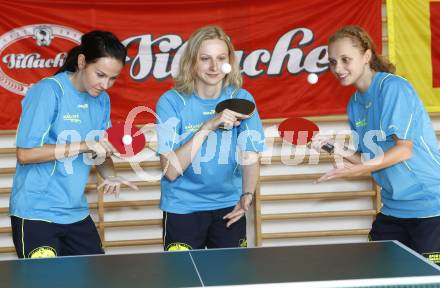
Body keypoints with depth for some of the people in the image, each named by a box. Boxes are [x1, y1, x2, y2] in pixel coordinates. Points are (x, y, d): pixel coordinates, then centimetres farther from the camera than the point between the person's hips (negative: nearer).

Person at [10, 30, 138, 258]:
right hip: (36, 214, -7)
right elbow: (24, 154, -19)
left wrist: (110, 176, -8)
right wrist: (84, 145, -23)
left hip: (77, 214, 7)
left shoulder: (102, 99, 6)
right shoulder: (48, 91, -15)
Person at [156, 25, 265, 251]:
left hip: (229, 207, 2)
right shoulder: (172, 102, -13)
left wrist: (247, 195, -29)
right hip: (182, 209, -2)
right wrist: (208, 126, -28)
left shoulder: (241, 99, -6)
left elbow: (250, 157, -10)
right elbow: (171, 171, -20)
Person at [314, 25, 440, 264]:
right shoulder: (355, 104, 10)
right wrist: (344, 152, -5)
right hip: (392, 208, 8)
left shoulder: (393, 87, -14)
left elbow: (404, 150, -19)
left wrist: (358, 169, -25)